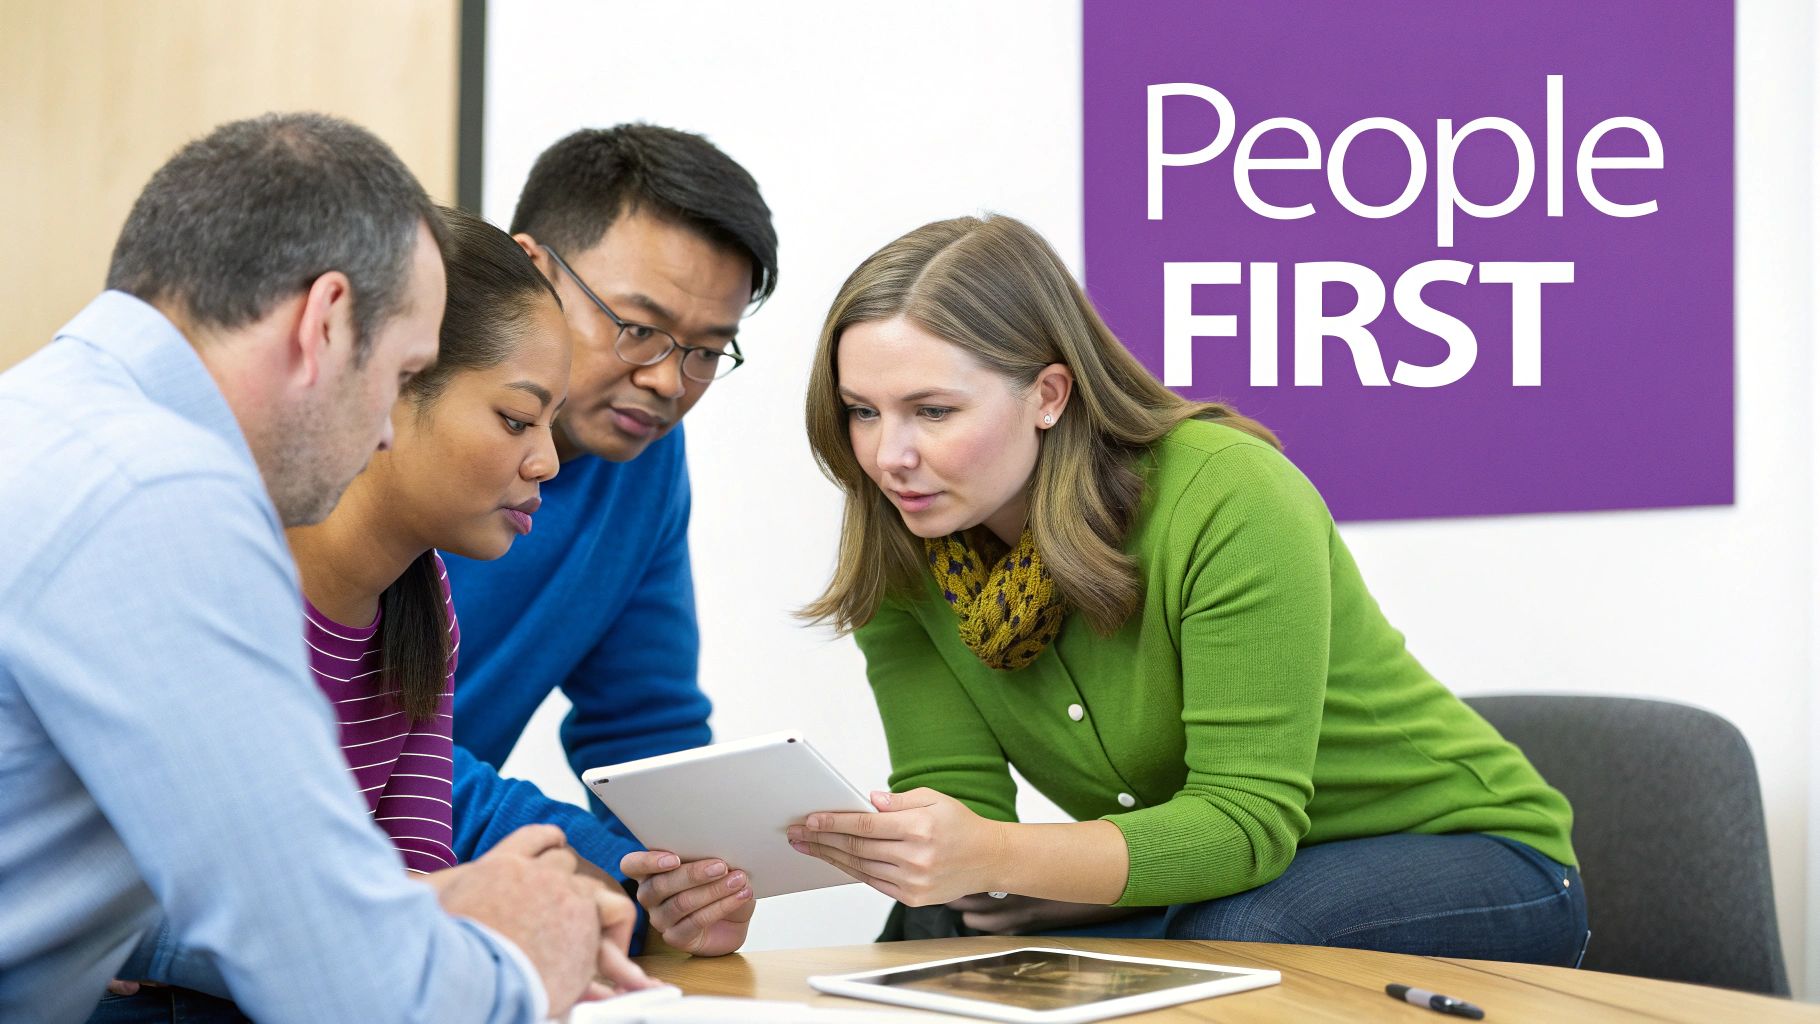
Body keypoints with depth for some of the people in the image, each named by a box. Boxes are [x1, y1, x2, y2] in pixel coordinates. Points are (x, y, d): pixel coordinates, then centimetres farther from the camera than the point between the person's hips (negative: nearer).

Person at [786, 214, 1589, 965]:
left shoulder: (1230, 498, -27)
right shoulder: (901, 562, -9)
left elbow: (1247, 818, -31)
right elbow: (957, 796, -13)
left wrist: (994, 858, -46)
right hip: (1203, 887, 5)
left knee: (1222, 934, -36)